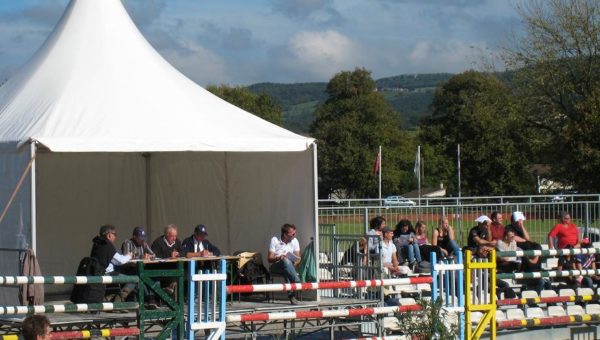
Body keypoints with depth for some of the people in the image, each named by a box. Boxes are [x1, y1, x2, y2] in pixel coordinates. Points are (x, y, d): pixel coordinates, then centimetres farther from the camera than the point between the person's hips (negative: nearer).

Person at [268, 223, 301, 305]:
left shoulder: (294, 241, 5)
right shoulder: (275, 240, -6)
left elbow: (298, 258, 3)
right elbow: (270, 259, -7)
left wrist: (295, 263, -20)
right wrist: (279, 258, -27)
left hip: (290, 266, 2)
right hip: (275, 267, -2)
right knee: (286, 261, -37)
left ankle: (291, 295, -41)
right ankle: (298, 282, -46)